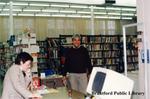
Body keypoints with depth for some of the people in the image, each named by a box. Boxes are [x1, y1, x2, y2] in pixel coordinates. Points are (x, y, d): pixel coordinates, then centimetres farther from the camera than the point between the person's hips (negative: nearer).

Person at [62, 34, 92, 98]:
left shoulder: (84, 50, 2)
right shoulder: (69, 51, 4)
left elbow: (88, 62, 4)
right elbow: (66, 64, 6)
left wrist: (90, 73, -1)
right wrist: (64, 75, 4)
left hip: (83, 74, -1)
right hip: (72, 75, 1)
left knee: (84, 92, -3)